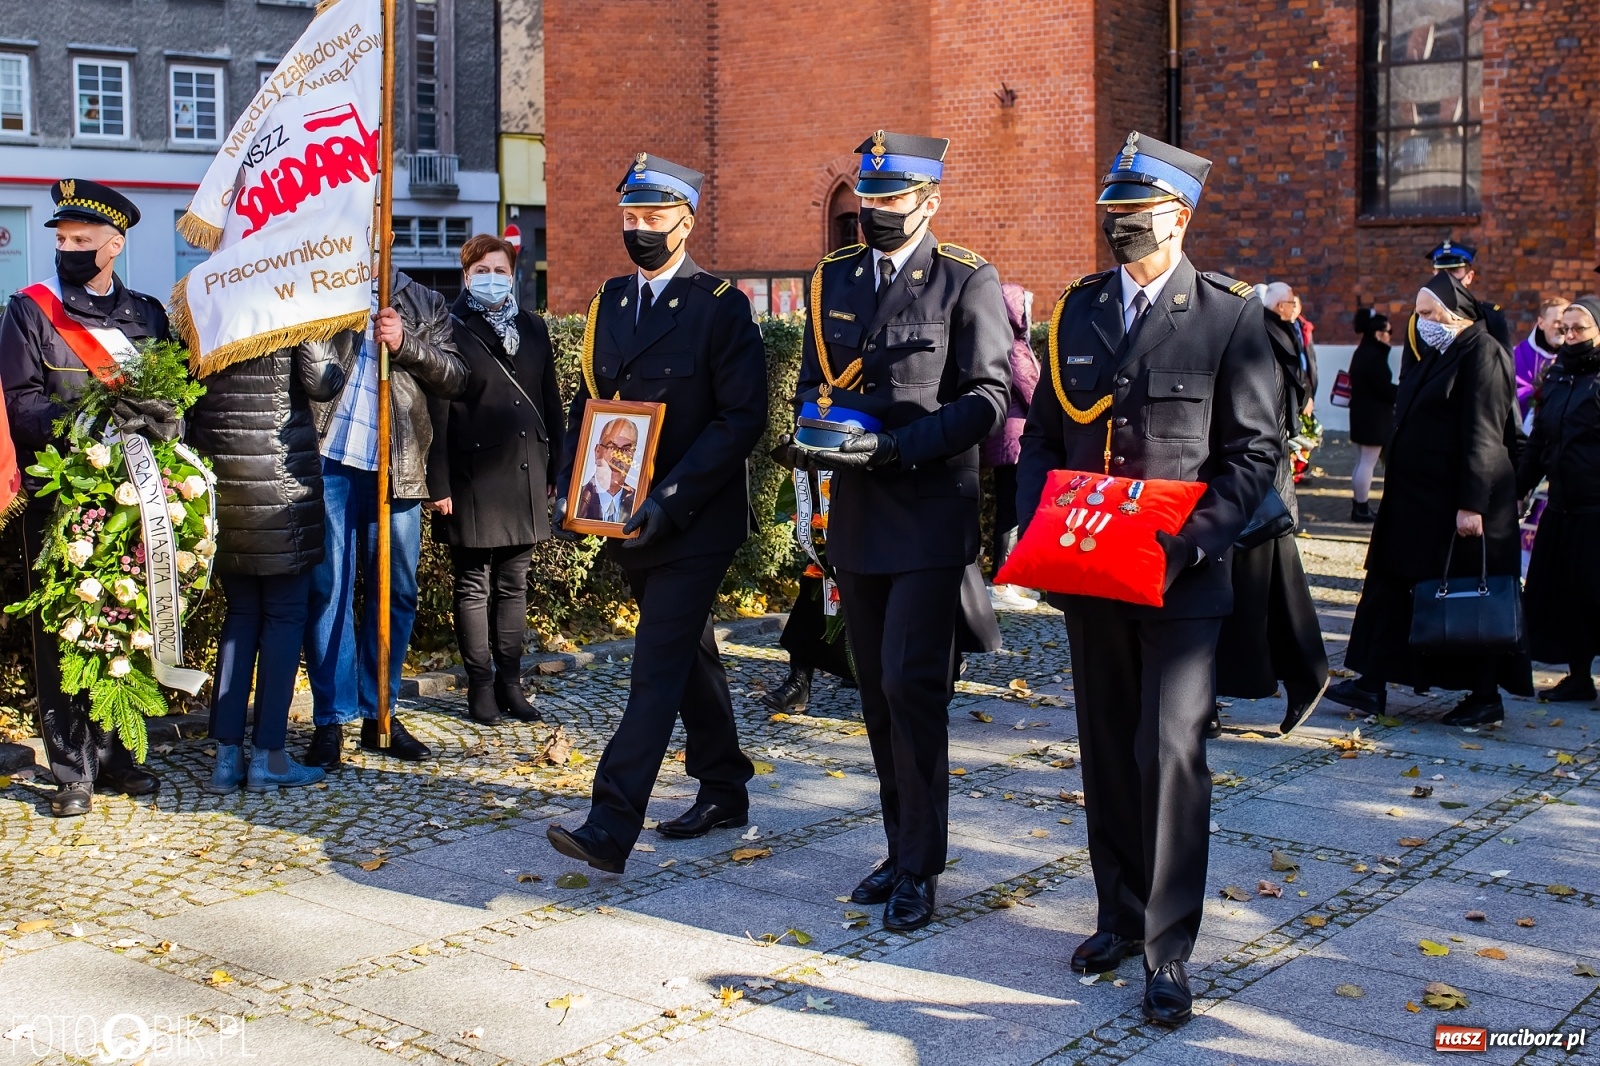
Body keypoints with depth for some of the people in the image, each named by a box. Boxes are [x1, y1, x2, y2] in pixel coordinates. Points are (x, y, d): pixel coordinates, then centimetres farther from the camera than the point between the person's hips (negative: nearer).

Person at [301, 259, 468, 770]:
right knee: (328, 588, -2)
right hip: (330, 460, -2)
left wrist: (405, 344, -9)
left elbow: (455, 378, 4)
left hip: (396, 468, 2)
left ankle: (379, 713, 17)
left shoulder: (425, 305, 14)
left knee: (397, 592, 6)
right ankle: (331, 719, 4)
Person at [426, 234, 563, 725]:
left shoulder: (533, 328, 12)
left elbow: (551, 403, 15)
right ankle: (481, 686, 10)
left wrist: (556, 469, 9)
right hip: (474, 478, -4)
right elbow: (437, 413, -7)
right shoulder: (451, 330, -3)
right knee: (475, 587, 3)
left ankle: (510, 682, 18)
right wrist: (440, 485, -12)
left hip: (525, 476, 5)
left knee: (514, 584, 10)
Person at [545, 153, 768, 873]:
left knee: (658, 667, -10)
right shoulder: (608, 302, 11)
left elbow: (743, 417, -15)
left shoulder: (721, 306, -9)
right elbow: (588, 401, 17)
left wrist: (670, 498, -22)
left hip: (695, 521, -7)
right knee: (689, 655, 17)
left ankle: (610, 828, -13)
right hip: (628, 518, 7)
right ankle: (723, 792, 31)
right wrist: (569, 483, 1)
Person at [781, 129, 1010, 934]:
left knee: (912, 685, -10)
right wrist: (811, 432, -4)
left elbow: (987, 397, -10)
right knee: (878, 692, 11)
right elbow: (813, 381, 18)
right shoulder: (833, 280, 13)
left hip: (931, 513, -6)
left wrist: (899, 445, -20)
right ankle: (903, 850, 24)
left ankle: (920, 869, 2)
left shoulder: (968, 283, -4)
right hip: (856, 514, 6)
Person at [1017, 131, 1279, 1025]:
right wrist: (1034, 523, -2)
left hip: (1181, 580, -4)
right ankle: (1121, 917, 27)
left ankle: (1171, 949, 1)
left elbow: (1256, 450, -5)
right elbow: (1044, 429, 14)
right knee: (1108, 749, 13)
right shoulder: (1079, 308, 10)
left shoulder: (1230, 316, -3)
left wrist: (1195, 540, -17)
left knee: (1172, 752, -9)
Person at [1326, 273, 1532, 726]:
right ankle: (1371, 685, 11)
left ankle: (1486, 697, 12)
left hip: (1456, 502, -9)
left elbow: (1484, 437, -20)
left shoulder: (1482, 354, -13)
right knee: (1391, 588, 7)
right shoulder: (1436, 354, 15)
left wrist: (1472, 505, -24)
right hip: (1416, 501, 10)